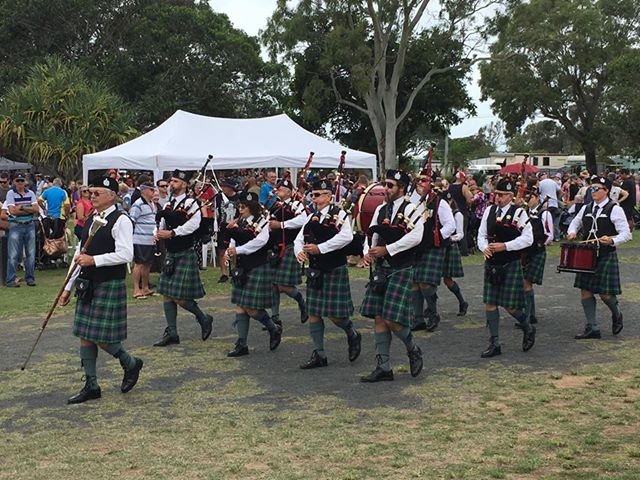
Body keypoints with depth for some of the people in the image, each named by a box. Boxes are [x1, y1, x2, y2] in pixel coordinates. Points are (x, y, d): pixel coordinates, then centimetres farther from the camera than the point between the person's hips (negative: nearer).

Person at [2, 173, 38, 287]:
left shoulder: (30, 193, 10)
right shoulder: (11, 193, -1)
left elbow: (36, 209, -2)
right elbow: (12, 211, -11)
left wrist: (22, 208, -13)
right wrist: (29, 210, -7)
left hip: (29, 225, 4)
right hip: (16, 226, -4)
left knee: (31, 254, 6)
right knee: (13, 255, -5)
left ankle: (30, 278, 14)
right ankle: (11, 280, -1)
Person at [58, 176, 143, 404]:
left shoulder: (120, 221, -11)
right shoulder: (90, 221, 13)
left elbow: (125, 255, -21)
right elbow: (80, 255, 17)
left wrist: (93, 260, -22)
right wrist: (68, 287, 16)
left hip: (110, 285, -8)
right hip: (87, 285, 8)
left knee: (102, 337, -6)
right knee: (85, 335, 9)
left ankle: (131, 364, 20)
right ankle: (91, 386, 18)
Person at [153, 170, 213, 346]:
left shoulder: (191, 203, -11)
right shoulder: (168, 204, 12)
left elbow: (193, 224, -24)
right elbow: (162, 224, 15)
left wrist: (171, 233, -26)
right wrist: (157, 233, -7)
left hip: (185, 254, -8)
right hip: (170, 254, 8)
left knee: (179, 296, -8)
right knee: (167, 295, 7)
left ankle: (204, 319, 14)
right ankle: (172, 333, 14)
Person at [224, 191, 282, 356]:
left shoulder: (262, 222, -9)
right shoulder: (240, 223, 12)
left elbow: (260, 241, -25)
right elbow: (233, 240, 11)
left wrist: (238, 250, -25)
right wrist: (229, 253, -10)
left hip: (257, 269, -7)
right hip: (241, 269, 7)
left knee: (252, 308, -6)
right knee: (240, 307, 6)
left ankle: (275, 329, 19)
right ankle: (242, 345, 12)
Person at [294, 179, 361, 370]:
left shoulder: (339, 214, -8)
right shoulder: (312, 217, 12)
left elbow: (346, 236, -25)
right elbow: (299, 239, 13)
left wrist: (319, 248, -25)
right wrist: (299, 252, -10)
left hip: (334, 270, -7)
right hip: (315, 271, 7)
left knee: (335, 314, -5)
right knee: (313, 313, 5)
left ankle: (353, 336, 25)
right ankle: (319, 355, 14)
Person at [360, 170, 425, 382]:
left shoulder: (410, 210, -8)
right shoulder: (380, 210, 12)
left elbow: (415, 237, -21)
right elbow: (372, 235, 14)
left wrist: (386, 249, -20)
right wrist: (368, 253, -7)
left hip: (401, 270, -6)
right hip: (381, 270, 7)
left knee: (393, 321, -11)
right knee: (379, 319, 5)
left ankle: (413, 351, 18)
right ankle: (383, 368, 12)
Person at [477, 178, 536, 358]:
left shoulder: (519, 213, -7)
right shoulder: (489, 211, 7)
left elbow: (527, 238, -12)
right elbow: (481, 235, 11)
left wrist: (505, 246, -20)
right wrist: (484, 248, -10)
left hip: (511, 265, -5)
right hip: (491, 264, 5)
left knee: (510, 306, -3)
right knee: (490, 304, 4)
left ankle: (528, 329, 26)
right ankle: (495, 344, 13)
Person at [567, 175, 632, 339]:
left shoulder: (615, 209, -7)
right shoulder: (586, 208, 9)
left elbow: (626, 233, -9)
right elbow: (575, 222, 26)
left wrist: (612, 241, -27)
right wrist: (572, 232, 4)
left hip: (606, 256, -5)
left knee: (605, 293, -5)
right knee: (585, 291, 3)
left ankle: (616, 315, 28)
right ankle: (592, 328, 13)